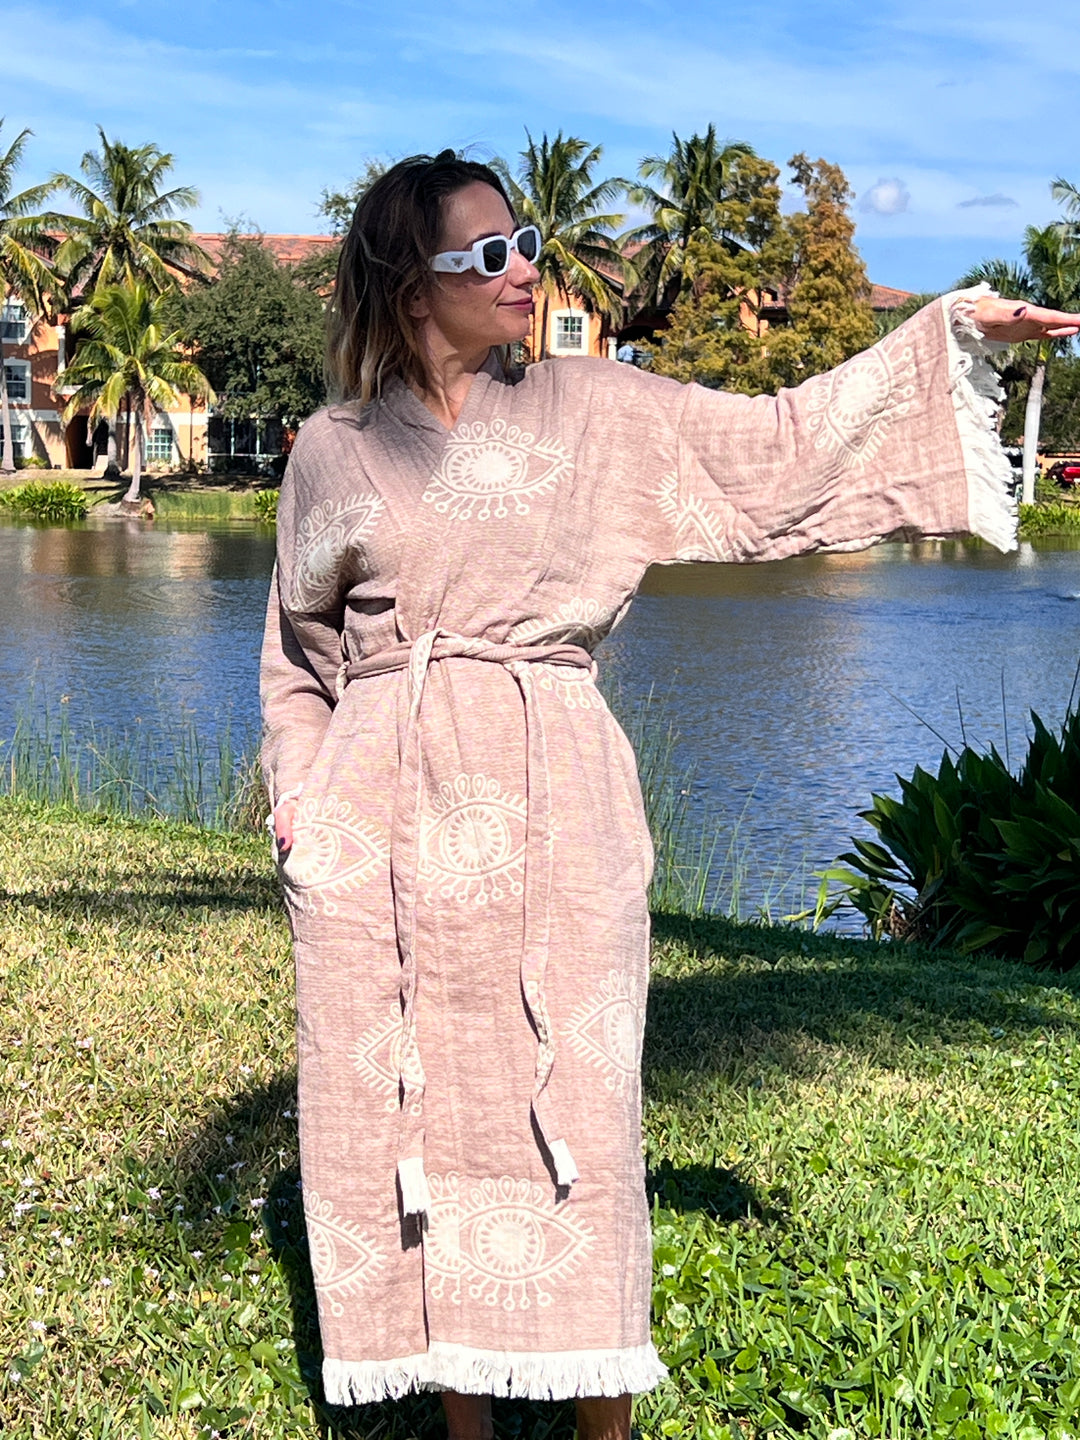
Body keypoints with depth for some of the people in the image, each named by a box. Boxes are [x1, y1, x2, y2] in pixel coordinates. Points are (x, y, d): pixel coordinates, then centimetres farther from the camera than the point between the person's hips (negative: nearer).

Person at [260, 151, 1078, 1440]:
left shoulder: (590, 410, 6)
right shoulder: (333, 450, 7)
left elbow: (774, 446, 2)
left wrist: (951, 329, -2)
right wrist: (295, 795, 7)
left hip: (550, 815, 0)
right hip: (384, 826, 1)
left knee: (571, 1115, 1)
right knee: (412, 1111, 4)